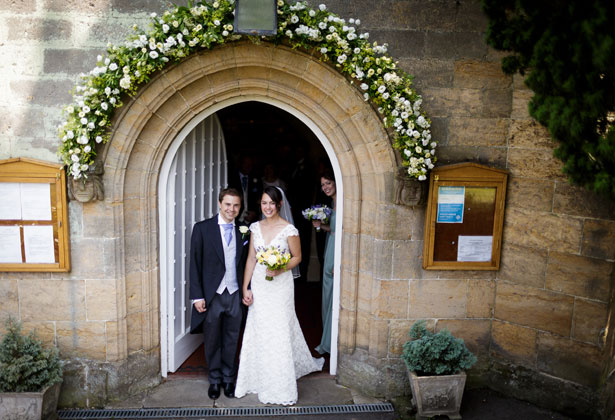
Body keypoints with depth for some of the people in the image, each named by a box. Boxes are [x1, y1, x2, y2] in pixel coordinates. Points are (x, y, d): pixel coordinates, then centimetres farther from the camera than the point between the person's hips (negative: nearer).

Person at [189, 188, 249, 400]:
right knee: (212, 341, 12)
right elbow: (195, 264, -6)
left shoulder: (243, 232, 4)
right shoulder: (202, 228, -5)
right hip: (211, 295, -2)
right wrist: (197, 296, -10)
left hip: (235, 295, 2)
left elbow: (244, 265, 9)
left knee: (231, 341, 14)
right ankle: (215, 380, 31)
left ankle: (228, 378, 32)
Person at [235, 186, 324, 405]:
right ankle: (261, 379, 28)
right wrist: (245, 288, 2)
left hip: (280, 286, -4)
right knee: (259, 333, 10)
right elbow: (251, 259, 6)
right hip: (258, 286, 4)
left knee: (280, 332, 2)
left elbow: (297, 257, -1)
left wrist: (280, 269, -19)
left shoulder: (289, 229, -10)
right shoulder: (256, 227, 3)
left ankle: (282, 387, 17)